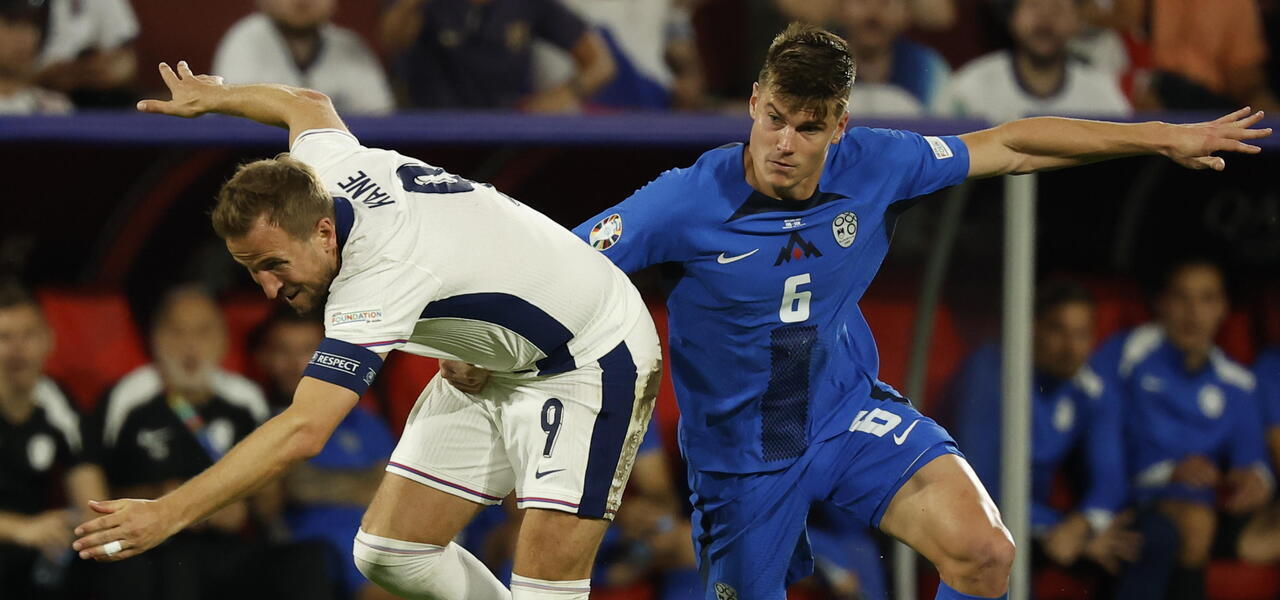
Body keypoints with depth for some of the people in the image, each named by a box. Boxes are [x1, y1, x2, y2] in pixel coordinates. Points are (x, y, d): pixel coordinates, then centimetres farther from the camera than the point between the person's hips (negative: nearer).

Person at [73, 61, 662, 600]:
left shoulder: (383, 275, -37)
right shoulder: (322, 169, -13)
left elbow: (302, 431, -45)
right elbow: (309, 104, 15)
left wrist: (167, 513, -48)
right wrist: (211, 97, 35)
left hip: (592, 358, -9)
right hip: (495, 367, 9)